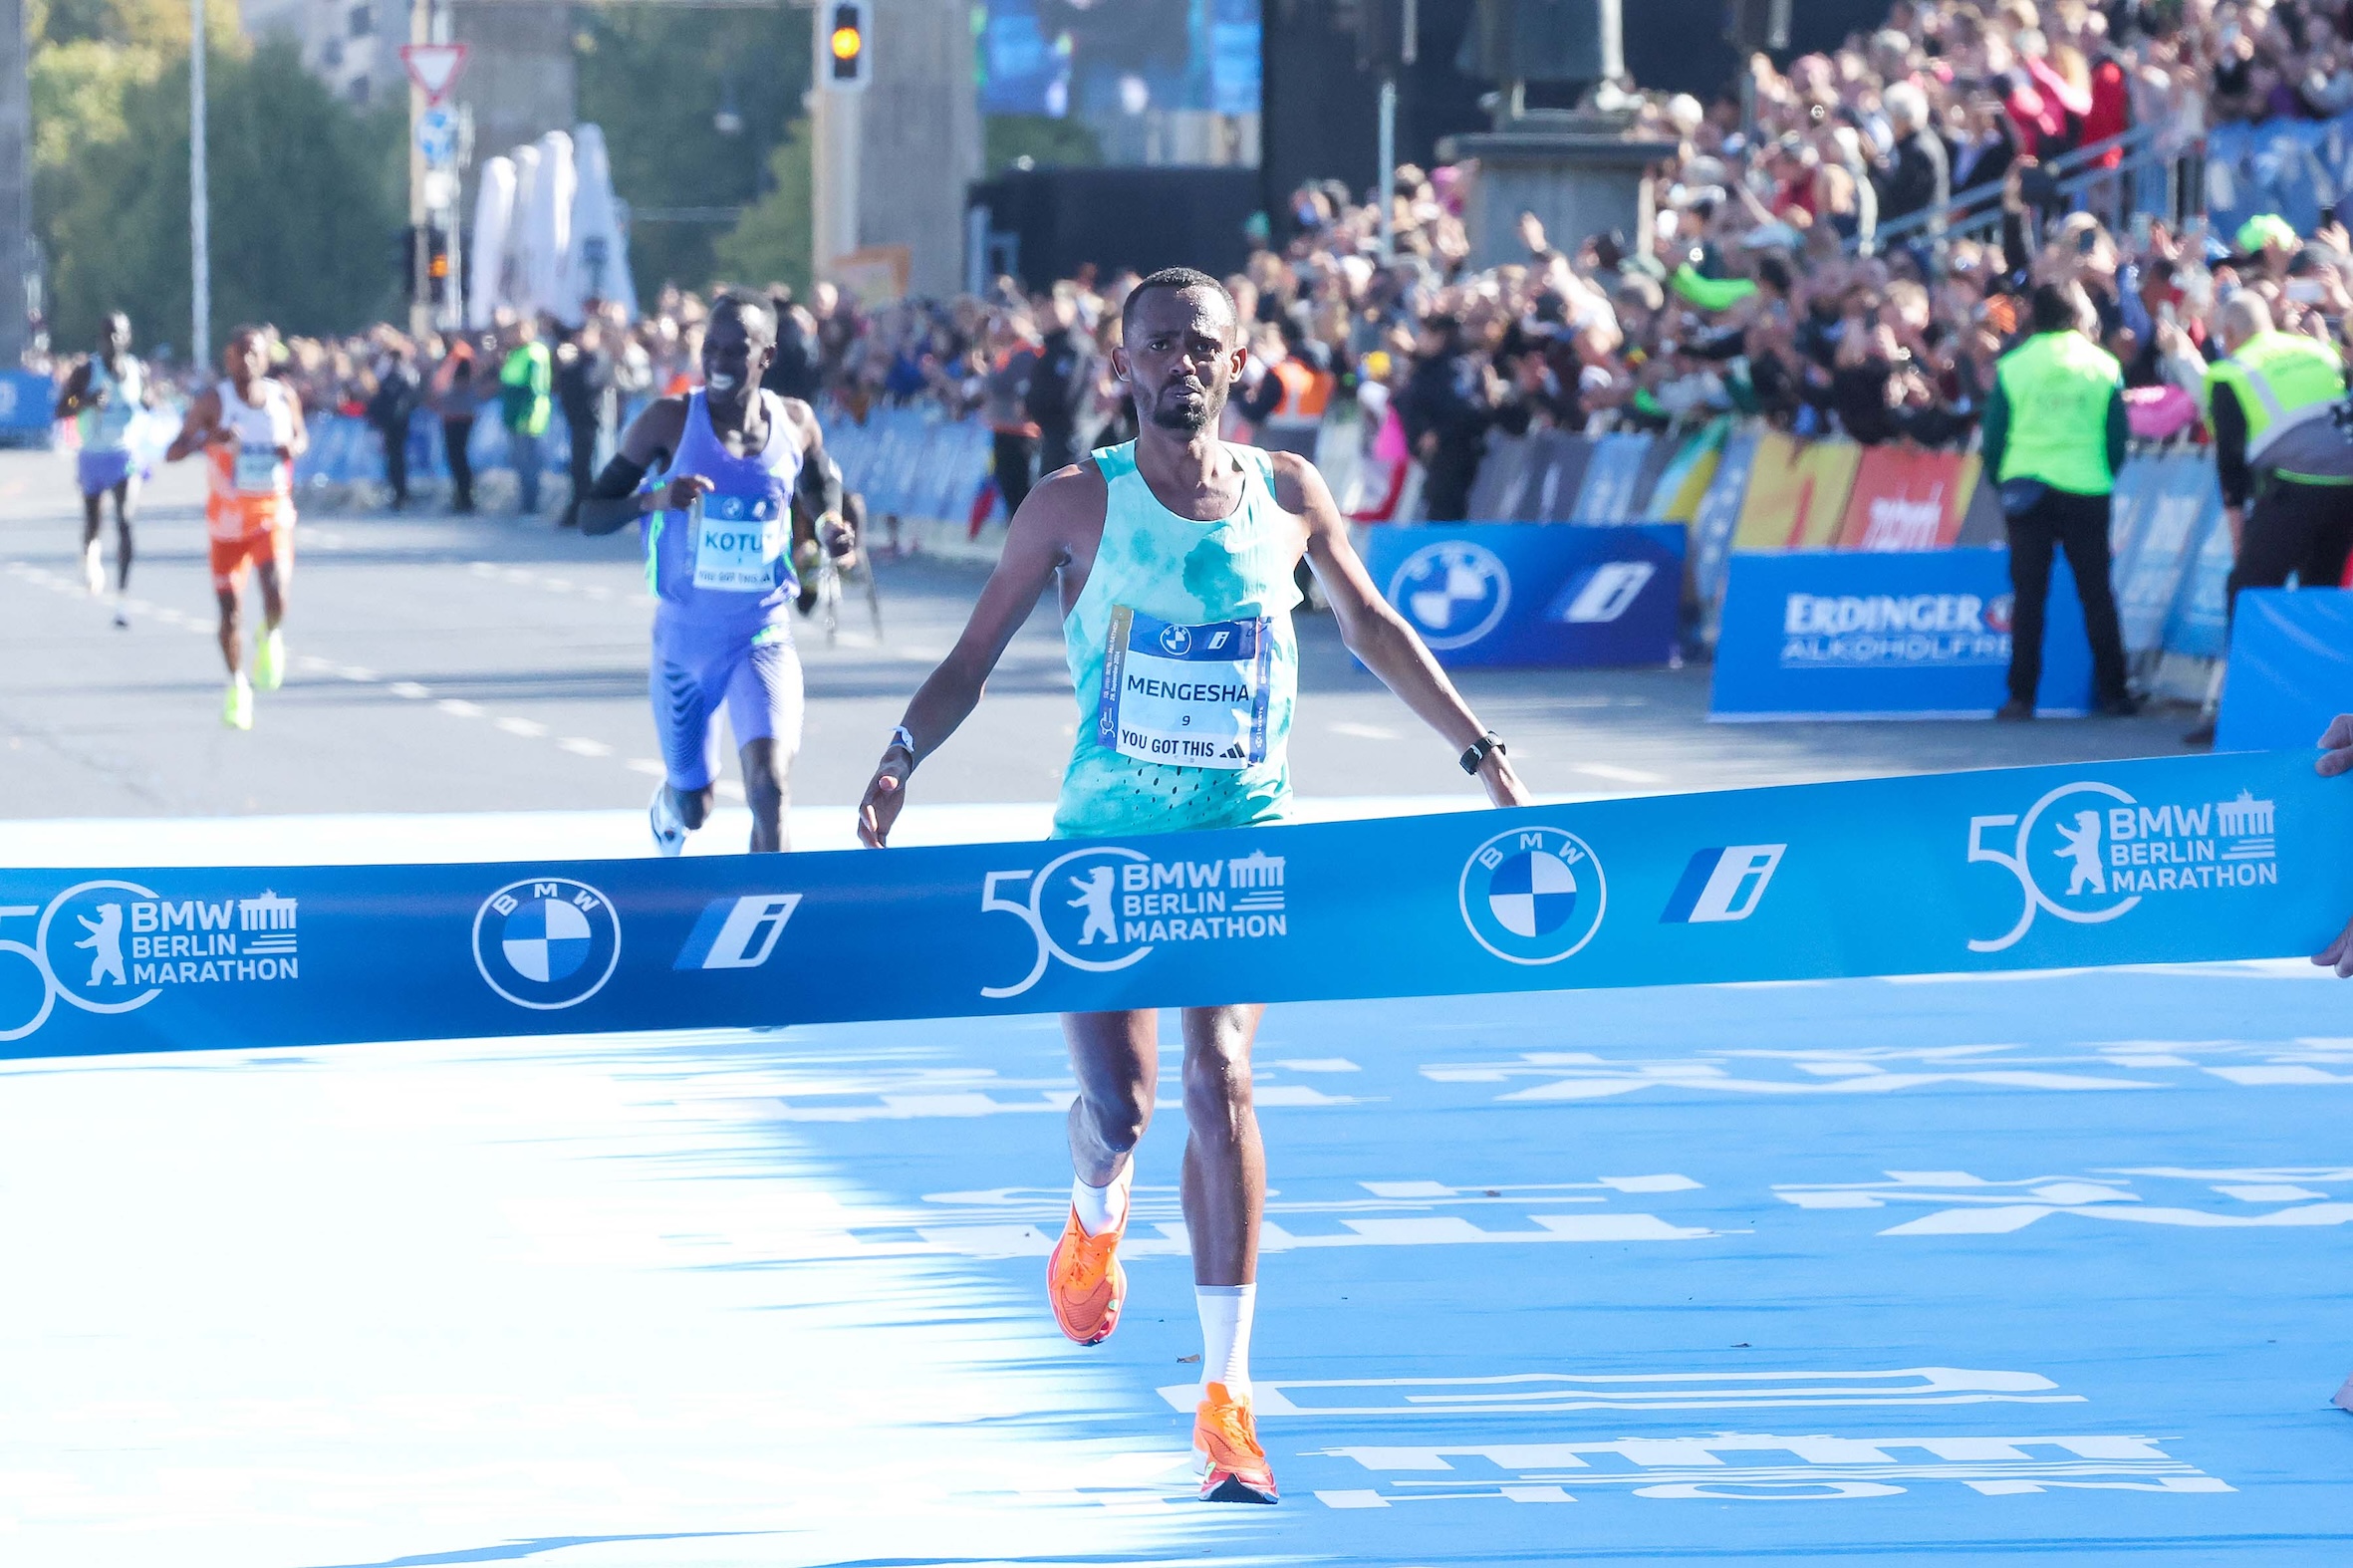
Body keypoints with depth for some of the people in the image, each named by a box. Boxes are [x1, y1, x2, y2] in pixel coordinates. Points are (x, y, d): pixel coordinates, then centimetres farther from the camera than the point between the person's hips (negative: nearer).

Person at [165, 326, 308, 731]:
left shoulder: (283, 398, -1)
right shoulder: (213, 401, -9)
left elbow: (301, 435, 18)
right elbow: (173, 452, -15)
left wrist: (295, 447, -7)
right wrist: (208, 438, -34)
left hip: (272, 515, 0)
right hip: (227, 520, 0)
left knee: (275, 596, -21)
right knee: (229, 610, 5)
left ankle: (270, 637, 14)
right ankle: (237, 685, 28)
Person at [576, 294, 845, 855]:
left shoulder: (795, 423, -4)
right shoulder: (669, 421, -11)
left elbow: (822, 481, 20)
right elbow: (590, 515, -10)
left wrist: (831, 523, -3)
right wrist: (652, 499, -30)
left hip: (764, 639, 0)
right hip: (685, 636, 0)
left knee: (769, 785, -23)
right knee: (693, 809, 17)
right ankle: (669, 801, 55)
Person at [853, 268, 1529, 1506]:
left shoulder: (1289, 495, 4)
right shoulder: (1077, 505, -2)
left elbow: (1372, 630, 18)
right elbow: (974, 657, 0)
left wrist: (1479, 751, 18)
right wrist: (901, 757, -16)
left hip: (1244, 836, 1)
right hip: (1105, 836, 0)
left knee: (1221, 1080, -15)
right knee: (1117, 1108, -6)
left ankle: (1226, 1391, -13)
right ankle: (1096, 1217, 35)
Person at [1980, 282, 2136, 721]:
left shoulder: (2012, 367, -1)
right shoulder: (2104, 366, 1)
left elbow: (1994, 437, 1)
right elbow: (2118, 437, 4)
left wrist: (2003, 485, 15)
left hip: (2027, 490, -1)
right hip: (2087, 488, 1)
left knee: (2028, 595, 2)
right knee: (2097, 594, 7)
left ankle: (2022, 696, -3)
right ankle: (2112, 691, 8)